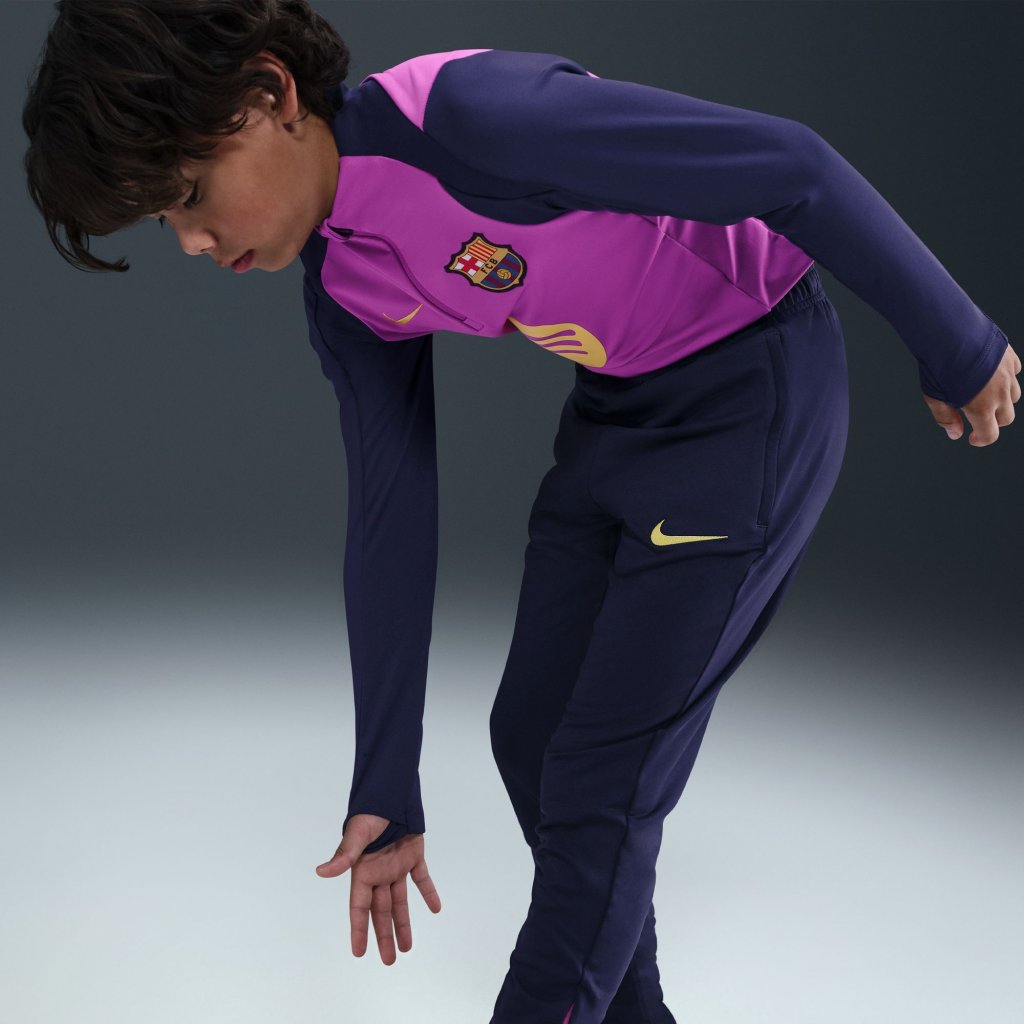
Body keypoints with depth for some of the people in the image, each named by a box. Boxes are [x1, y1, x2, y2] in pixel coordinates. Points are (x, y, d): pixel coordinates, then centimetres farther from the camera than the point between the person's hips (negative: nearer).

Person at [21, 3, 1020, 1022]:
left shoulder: (474, 114, -30)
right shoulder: (344, 288, -4)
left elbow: (790, 166, -26)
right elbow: (389, 518, 2)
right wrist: (385, 795, 4)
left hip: (755, 387, -8)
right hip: (620, 404, 8)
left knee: (601, 781, -5)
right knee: (531, 736, 12)